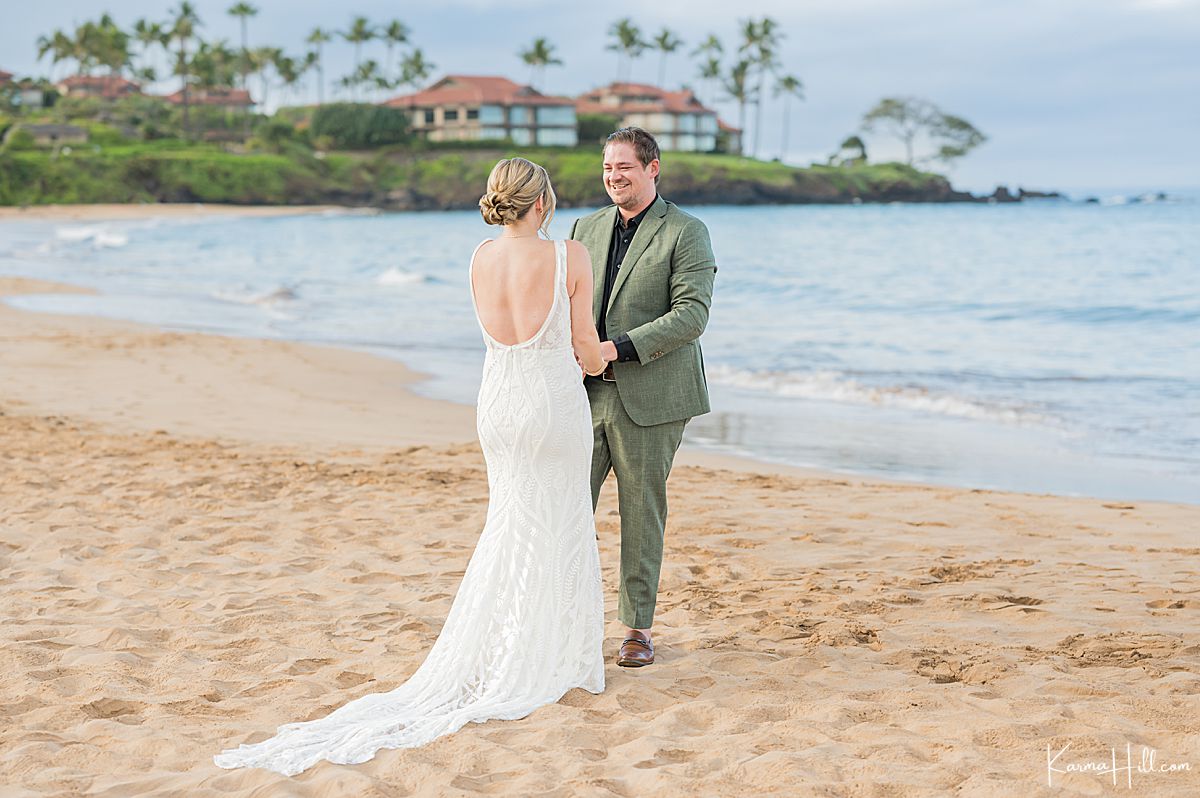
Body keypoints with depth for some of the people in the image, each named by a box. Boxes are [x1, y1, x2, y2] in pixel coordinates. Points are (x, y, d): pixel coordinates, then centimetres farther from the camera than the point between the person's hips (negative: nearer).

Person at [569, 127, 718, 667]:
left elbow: (692, 313, -13)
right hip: (585, 394, 4)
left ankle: (637, 628, 16)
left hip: (649, 398, -4)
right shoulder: (586, 229, 14)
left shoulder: (686, 233, -3)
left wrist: (619, 348, -21)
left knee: (641, 512, 4)